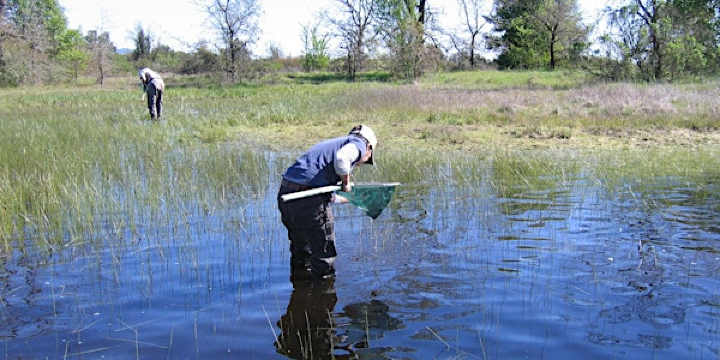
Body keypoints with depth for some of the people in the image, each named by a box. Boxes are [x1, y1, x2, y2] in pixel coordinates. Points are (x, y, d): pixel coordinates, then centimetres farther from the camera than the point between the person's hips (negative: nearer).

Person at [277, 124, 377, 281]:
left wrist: (351, 199, 48)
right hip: (309, 201, -9)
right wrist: (346, 182, -1)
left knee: (300, 248, 27)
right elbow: (341, 158, -19)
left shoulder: (332, 143, 31)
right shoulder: (359, 143, 7)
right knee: (324, 252, 10)